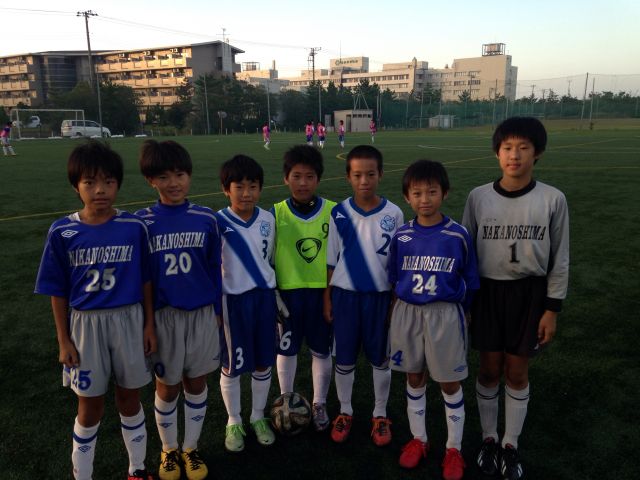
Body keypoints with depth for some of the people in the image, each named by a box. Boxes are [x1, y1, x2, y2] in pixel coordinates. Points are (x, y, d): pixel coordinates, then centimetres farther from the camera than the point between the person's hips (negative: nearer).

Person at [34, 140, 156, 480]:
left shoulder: (135, 227, -8)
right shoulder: (62, 232, -9)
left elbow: (145, 280, 0)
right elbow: (58, 291, -3)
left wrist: (149, 324, 1)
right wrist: (64, 340, -2)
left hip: (129, 320, 1)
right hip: (86, 324, 0)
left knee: (129, 400, 15)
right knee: (90, 408, 13)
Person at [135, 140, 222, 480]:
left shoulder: (206, 219, -4)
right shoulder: (142, 222, -7)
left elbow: (214, 267, 3)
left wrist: (217, 309, 5)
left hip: (201, 313, 1)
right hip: (162, 315, -1)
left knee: (196, 383, 14)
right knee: (167, 388, 14)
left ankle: (191, 448, 35)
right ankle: (169, 450, 38)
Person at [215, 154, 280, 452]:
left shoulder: (268, 219, 0)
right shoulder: (218, 222, -13)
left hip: (265, 297, 4)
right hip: (234, 300, -3)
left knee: (263, 363, 13)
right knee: (232, 366, 10)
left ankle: (258, 417, 34)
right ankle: (234, 422, 31)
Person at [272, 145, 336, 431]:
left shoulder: (333, 212, -5)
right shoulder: (276, 214, -5)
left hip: (323, 292, 0)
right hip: (288, 293, 0)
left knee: (322, 351, 13)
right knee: (287, 350, 16)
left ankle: (319, 404, 35)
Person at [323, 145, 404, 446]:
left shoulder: (393, 214, -6)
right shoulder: (339, 214, -5)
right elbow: (331, 261, 2)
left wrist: (397, 301, 1)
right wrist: (327, 298, 2)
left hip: (380, 295, 0)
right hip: (345, 294, 1)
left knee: (380, 359, 12)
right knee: (344, 358, 12)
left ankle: (380, 415, 32)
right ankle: (345, 412, 33)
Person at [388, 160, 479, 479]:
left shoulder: (458, 235, -9)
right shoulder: (401, 236, -2)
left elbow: (470, 283, 0)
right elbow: (393, 281, 8)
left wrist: (461, 315, 1)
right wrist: (395, 315, 7)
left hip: (446, 315, -2)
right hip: (408, 314, 3)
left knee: (450, 383, 10)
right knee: (415, 379, 16)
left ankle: (454, 448, 29)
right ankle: (418, 439, 35)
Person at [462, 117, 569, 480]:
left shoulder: (553, 200, -7)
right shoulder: (478, 197, -5)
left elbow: (560, 259, -1)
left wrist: (552, 309, -2)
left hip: (529, 293, -1)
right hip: (488, 291, 1)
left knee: (518, 372, 9)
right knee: (489, 369, 10)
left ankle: (511, 445, 29)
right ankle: (489, 439, 32)